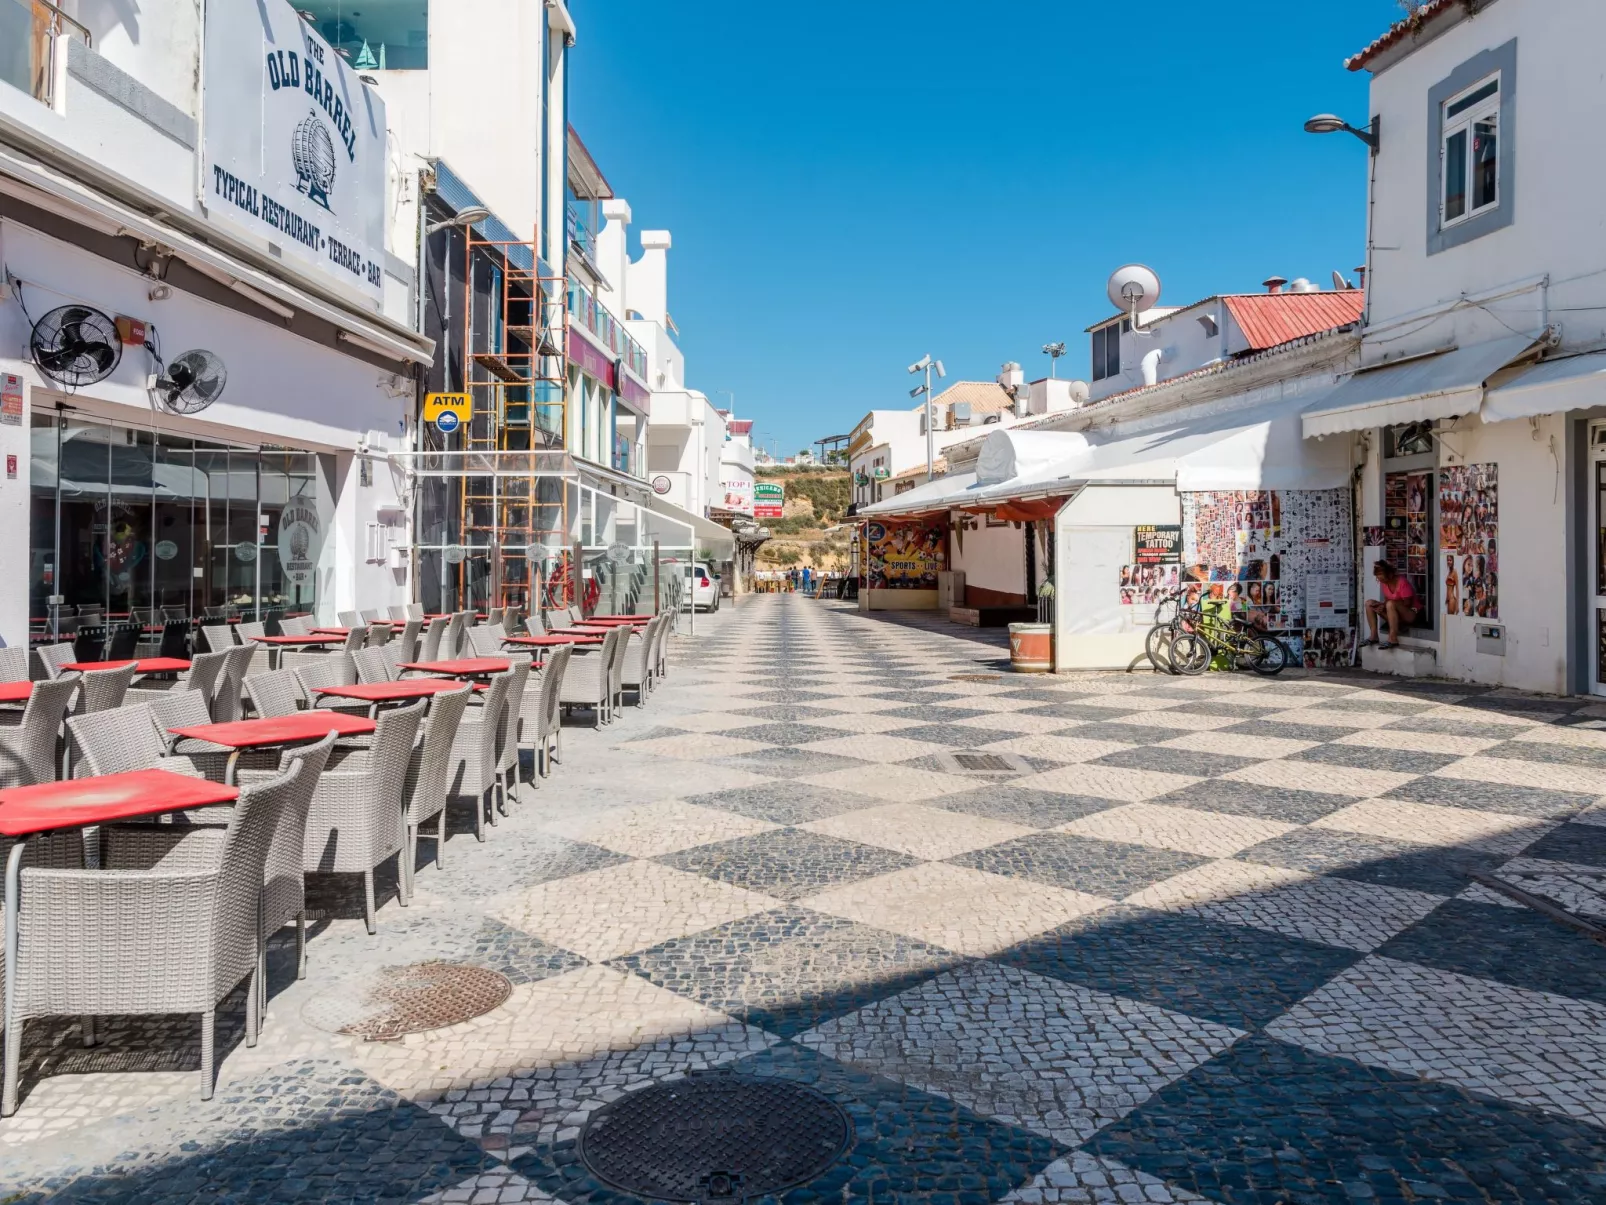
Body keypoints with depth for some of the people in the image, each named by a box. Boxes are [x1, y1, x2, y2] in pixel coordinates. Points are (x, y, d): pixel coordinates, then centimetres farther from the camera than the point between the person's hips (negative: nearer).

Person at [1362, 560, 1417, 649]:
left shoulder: (1402, 582, -22)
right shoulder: (1384, 582, -1)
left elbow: (1407, 603, -21)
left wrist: (1385, 605, -24)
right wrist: (1382, 606, -16)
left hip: (1410, 613, -8)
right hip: (1394, 612, 8)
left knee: (1390, 604, -36)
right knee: (1369, 603, -5)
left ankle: (1393, 639, -35)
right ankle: (1374, 636, -10)